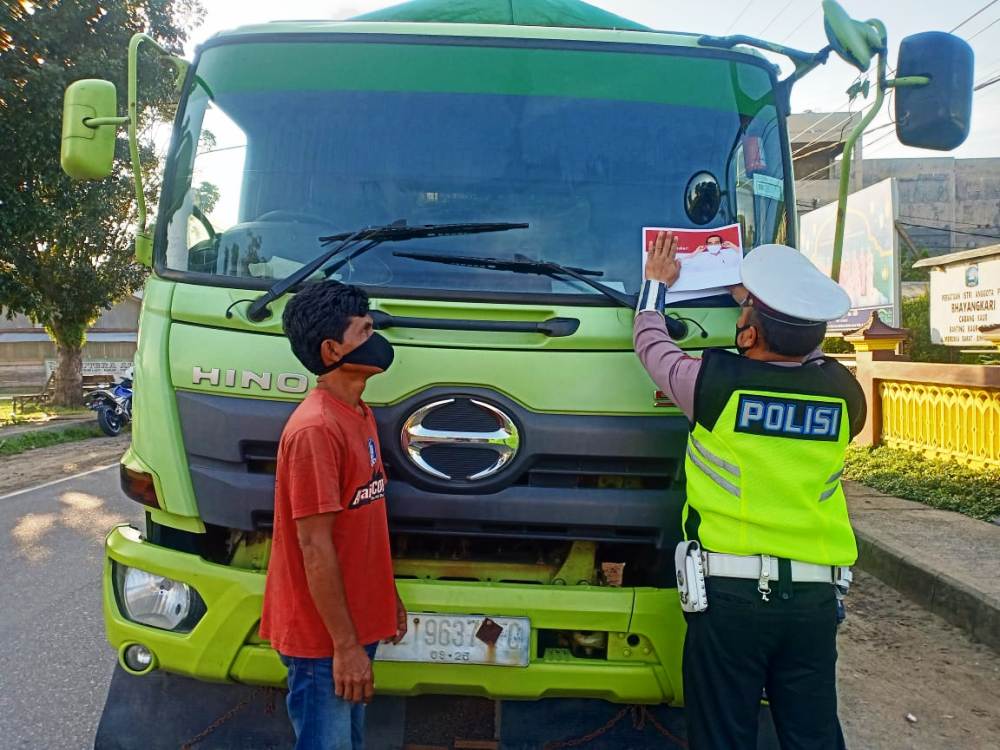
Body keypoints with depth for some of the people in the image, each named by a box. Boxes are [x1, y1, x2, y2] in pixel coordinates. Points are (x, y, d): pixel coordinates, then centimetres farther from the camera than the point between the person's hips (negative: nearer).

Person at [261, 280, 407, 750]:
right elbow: (315, 547, -22)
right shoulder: (315, 429, -23)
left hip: (356, 622, 9)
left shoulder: (360, 414, 6)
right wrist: (345, 644, -18)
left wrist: (388, 597, 17)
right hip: (322, 636, -9)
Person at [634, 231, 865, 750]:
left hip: (730, 594, -3)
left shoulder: (715, 382, -12)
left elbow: (651, 343, 7)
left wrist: (656, 283, 25)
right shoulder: (843, 392, -2)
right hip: (815, 597, 4)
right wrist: (760, 296, 28)